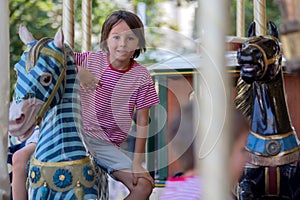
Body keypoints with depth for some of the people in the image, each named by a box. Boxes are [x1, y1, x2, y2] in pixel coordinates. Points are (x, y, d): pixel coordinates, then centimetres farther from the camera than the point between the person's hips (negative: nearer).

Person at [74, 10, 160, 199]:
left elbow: (142, 121, -1)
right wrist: (78, 70, -22)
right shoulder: (92, 59, -1)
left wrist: (137, 162, -5)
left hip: (107, 145, 1)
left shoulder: (141, 76, -3)